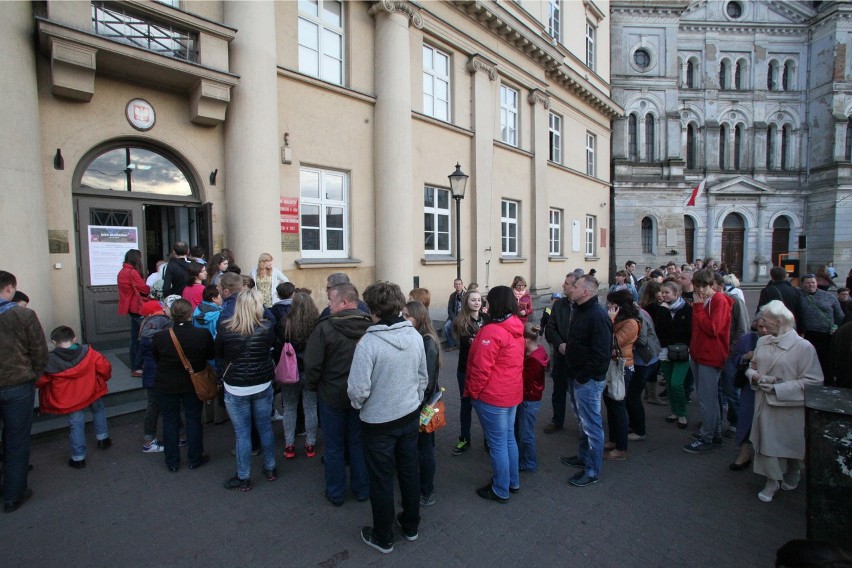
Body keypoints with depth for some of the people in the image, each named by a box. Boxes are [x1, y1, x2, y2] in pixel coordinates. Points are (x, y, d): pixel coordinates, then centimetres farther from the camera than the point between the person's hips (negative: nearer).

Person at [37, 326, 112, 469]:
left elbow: (39, 380, -6)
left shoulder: (50, 361, -16)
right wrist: (104, 378, 12)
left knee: (76, 425, 10)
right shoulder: (88, 352, -13)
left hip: (69, 399, -1)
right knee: (98, 410, 29)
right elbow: (104, 366, -9)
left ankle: (78, 458, 19)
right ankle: (103, 438, 34)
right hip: (90, 392, 1)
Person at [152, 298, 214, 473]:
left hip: (166, 385, 0)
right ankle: (195, 459, 27)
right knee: (194, 419, 15)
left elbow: (155, 358, -2)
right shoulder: (203, 334, -22)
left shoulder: (159, 337, -20)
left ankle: (172, 462, 28)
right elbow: (211, 355, -5)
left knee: (170, 421, 16)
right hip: (193, 384, 0)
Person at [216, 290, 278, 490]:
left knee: (242, 434, 10)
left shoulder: (224, 327, -11)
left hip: (235, 389, -1)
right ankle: (270, 469, 33)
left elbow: (218, 355, 4)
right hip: (263, 386, 2)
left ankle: (243, 478, 24)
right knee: (265, 428, 17)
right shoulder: (267, 327, -12)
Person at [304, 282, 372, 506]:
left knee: (334, 447, 16)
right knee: (358, 443, 20)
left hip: (331, 395, -3)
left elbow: (312, 364, -18)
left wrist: (312, 385, 1)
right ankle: (362, 489, 34)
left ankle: (335, 493, 32)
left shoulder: (325, 327, -22)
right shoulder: (370, 326, -11)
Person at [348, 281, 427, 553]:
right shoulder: (415, 335, -9)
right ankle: (411, 526, 43)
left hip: (379, 422, -5)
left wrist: (358, 405, -2)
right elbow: (423, 377, 3)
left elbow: (358, 390, -24)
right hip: (410, 417, 5)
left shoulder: (368, 342, -27)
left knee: (382, 481, 14)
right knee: (409, 472, 22)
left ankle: (383, 538, 35)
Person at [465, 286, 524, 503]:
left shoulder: (491, 331, -23)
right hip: (512, 393, 8)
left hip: (492, 396, -8)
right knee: (509, 438, 21)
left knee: (497, 444, 6)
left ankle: (501, 491, 21)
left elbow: (481, 368, -21)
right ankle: (513, 482, 36)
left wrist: (472, 392, -10)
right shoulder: (516, 327, 2)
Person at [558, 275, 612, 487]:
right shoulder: (581, 311, 11)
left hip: (588, 380, -10)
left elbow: (601, 353, -25)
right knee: (582, 421, 22)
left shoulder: (598, 316, -21)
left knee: (591, 424, 3)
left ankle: (592, 470, 16)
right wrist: (567, 346, 7)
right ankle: (583, 456, 38)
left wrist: (582, 376, -20)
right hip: (576, 376, 10)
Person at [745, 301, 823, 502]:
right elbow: (752, 367, 14)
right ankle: (772, 481, 22)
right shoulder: (762, 342, 3)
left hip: (790, 406, -4)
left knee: (791, 445, 14)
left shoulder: (803, 347, -14)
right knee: (768, 442, 6)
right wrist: (755, 375, -8)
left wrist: (778, 388, -20)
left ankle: (791, 478, 39)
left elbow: (813, 381, -15)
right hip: (765, 404, 4)